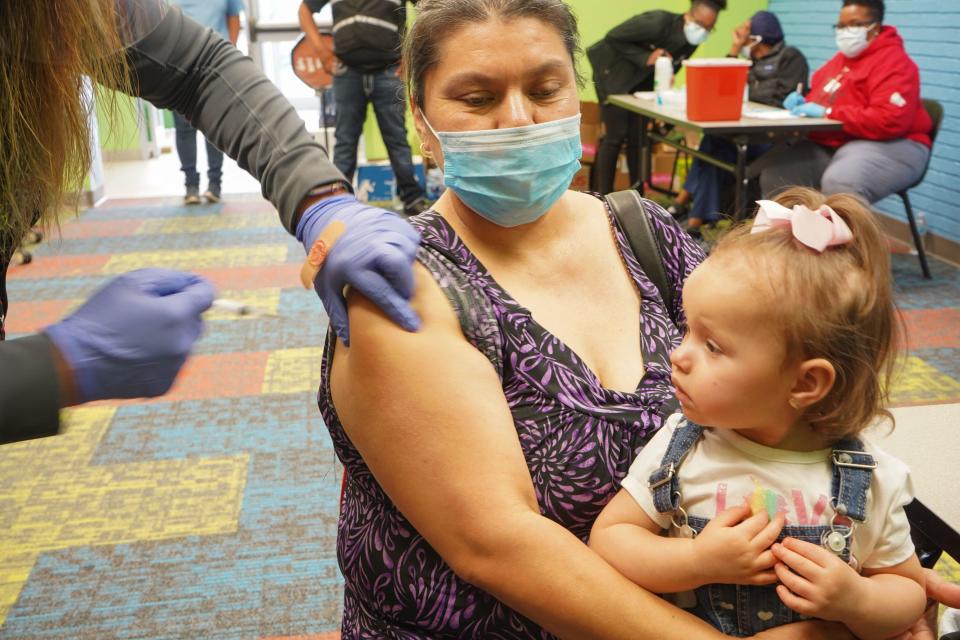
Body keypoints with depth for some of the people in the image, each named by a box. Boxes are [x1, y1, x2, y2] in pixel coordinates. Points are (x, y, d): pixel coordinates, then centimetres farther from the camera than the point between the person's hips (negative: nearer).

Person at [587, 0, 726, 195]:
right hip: (613, 74, -7)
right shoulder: (658, 23, -29)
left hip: (641, 82, 7)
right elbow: (612, 38, -25)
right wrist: (646, 58, -29)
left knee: (638, 137, 2)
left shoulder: (692, 41, -6)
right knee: (616, 136, -10)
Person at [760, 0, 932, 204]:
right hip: (830, 147, 9)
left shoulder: (894, 62, -10)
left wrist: (827, 113, -21)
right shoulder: (840, 59, 18)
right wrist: (803, 103, 3)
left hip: (885, 145, -9)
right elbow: (820, 101, 29)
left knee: (838, 183, -39)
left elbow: (889, 120, -24)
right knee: (774, 175, -5)